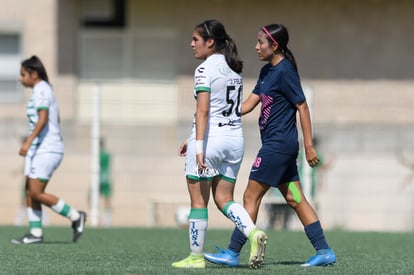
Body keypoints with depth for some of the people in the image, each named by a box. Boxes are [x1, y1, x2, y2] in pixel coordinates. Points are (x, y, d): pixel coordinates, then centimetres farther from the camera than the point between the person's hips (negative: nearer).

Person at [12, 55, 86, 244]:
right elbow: (54, 122, 23)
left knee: (36, 193, -12)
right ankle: (35, 233, 4)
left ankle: (75, 216, -4)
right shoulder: (44, 90, 18)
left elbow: (43, 119, -25)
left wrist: (28, 141, -32)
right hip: (39, 149, 10)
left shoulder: (41, 90, -12)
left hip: (46, 149, -10)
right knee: (30, 192, 5)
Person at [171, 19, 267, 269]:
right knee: (224, 198, 13)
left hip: (211, 136, -7)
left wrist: (199, 147, -22)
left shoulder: (205, 70, -11)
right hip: (235, 136, 7)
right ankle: (253, 232, -11)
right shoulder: (234, 69, 13)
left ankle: (196, 256, 10)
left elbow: (203, 111, -19)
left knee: (199, 200, 4)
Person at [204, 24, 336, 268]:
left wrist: (309, 145, -15)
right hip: (282, 146, 10)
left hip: (278, 145, -10)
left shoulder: (285, 71, -14)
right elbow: (248, 105, 16)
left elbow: (302, 107, -14)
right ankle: (324, 252, 11)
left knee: (251, 197, -5)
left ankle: (233, 253, 0)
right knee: (295, 199, 10)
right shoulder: (267, 71, 14)